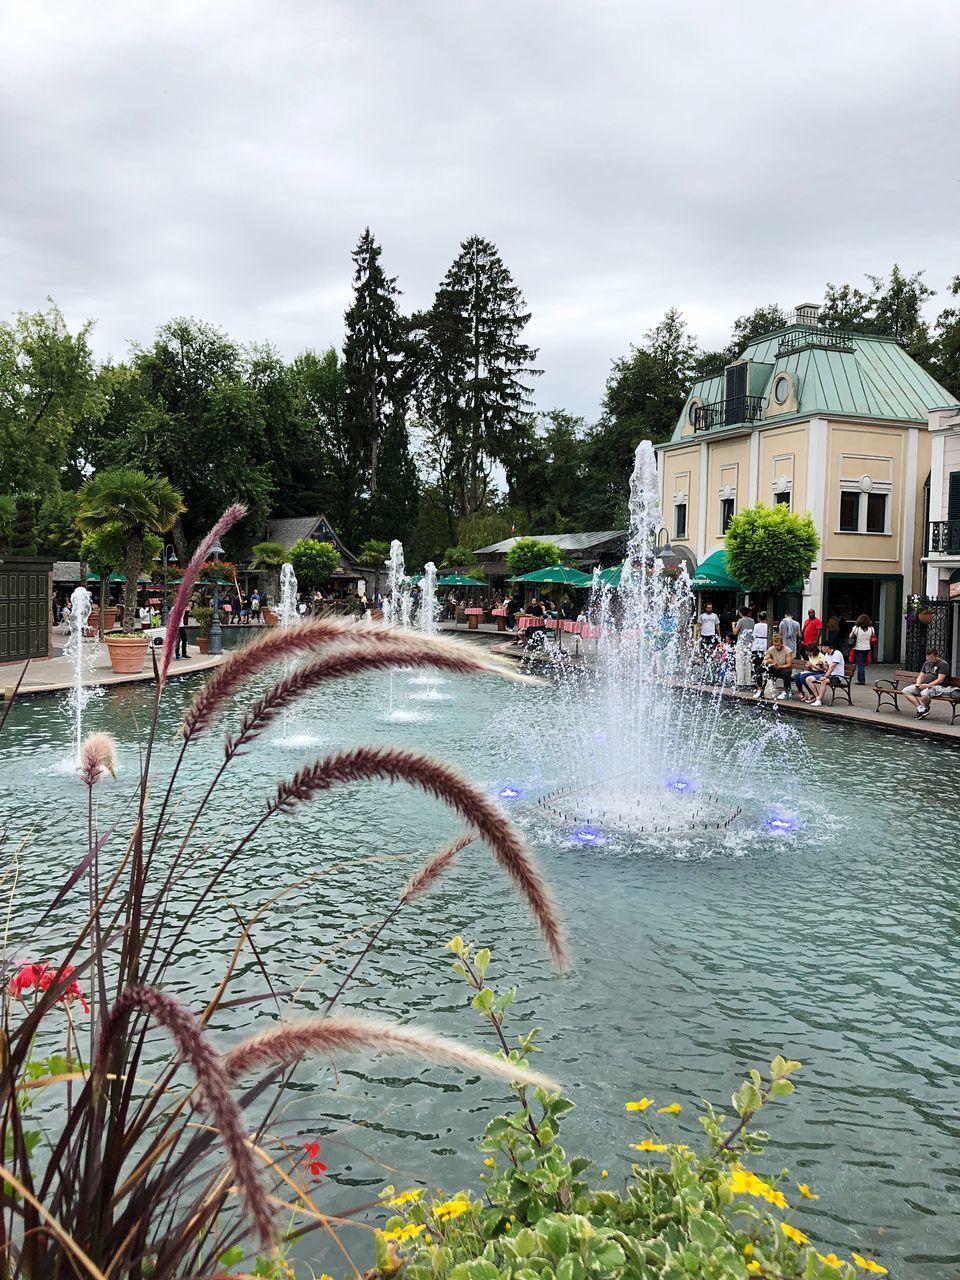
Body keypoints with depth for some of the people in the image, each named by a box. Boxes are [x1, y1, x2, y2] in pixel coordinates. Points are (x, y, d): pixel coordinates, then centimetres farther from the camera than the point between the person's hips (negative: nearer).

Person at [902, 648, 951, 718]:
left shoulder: (943, 664, -5)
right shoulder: (927, 663, 20)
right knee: (906, 691, -11)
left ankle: (926, 708, -9)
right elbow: (921, 675, 21)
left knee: (924, 693, -41)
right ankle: (921, 708, -20)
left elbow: (940, 680, -14)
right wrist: (918, 683, -2)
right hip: (923, 685, 8)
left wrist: (927, 685, -22)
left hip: (937, 686, -8)